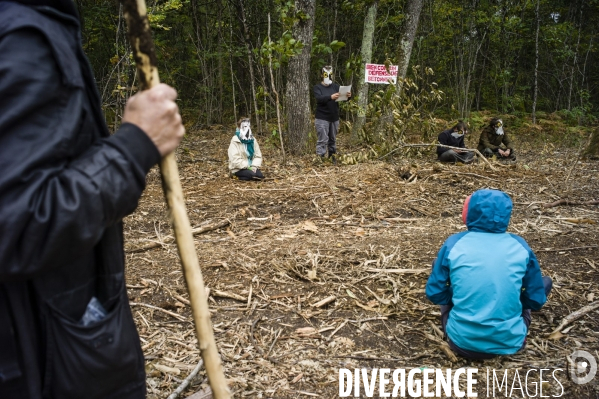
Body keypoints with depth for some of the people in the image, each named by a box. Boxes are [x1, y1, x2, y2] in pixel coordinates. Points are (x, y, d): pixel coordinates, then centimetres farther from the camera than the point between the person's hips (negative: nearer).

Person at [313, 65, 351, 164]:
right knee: (322, 140, -10)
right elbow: (319, 99, -21)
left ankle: (332, 155, 25)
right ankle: (320, 158, -10)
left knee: (333, 139, 13)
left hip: (334, 118, 5)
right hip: (322, 118, -5)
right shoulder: (317, 87, -2)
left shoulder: (336, 86, 10)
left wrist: (348, 96, -25)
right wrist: (330, 97, -38)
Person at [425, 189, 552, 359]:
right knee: (545, 281, 24)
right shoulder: (520, 246, -4)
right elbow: (536, 300, 4)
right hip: (509, 342, 2)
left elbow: (434, 293, -1)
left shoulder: (454, 244, -7)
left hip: (462, 341, -1)